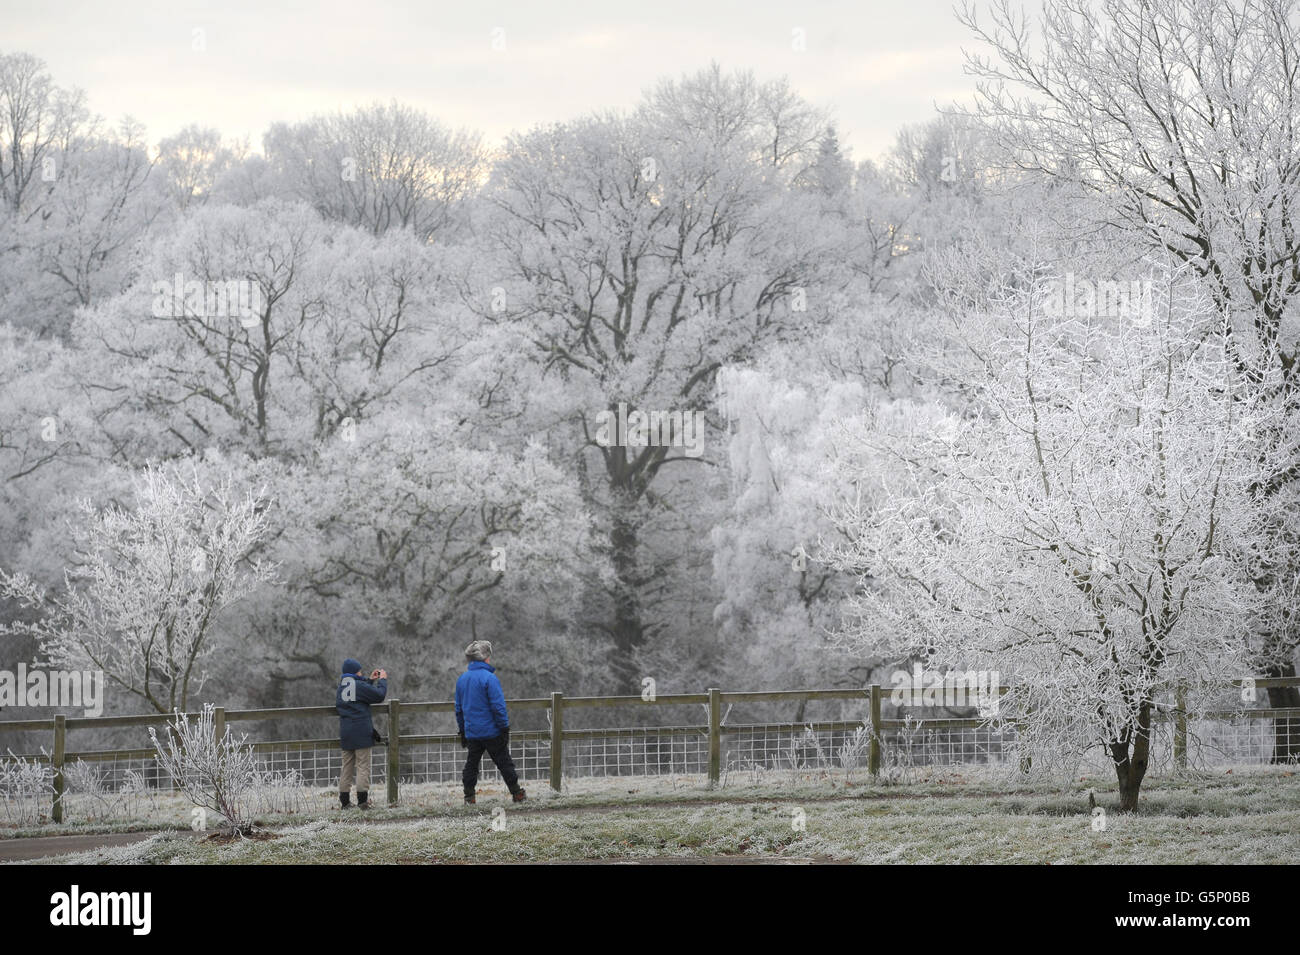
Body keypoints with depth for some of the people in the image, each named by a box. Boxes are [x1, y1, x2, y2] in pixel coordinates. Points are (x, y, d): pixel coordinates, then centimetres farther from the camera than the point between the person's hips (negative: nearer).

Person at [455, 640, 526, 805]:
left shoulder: (462, 679, 7)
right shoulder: (489, 678, -14)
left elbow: (459, 708, 14)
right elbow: (498, 706, -16)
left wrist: (462, 730, 21)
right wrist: (505, 727, -9)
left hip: (471, 733, 5)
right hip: (491, 731, -5)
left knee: (471, 764, 11)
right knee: (504, 762, 4)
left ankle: (469, 796, 7)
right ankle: (516, 793, 9)